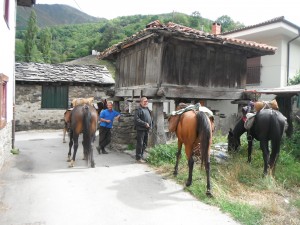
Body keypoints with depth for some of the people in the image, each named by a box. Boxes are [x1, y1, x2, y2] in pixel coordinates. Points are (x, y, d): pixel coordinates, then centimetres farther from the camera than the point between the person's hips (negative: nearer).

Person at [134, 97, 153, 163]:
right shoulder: (138, 110, -11)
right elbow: (137, 119, -20)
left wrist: (150, 125, 10)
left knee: (145, 144, 16)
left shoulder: (147, 109, 16)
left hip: (146, 129, 9)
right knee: (140, 144, -3)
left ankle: (141, 155, 29)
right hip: (140, 129, -9)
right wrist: (145, 123, -23)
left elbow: (150, 118, 24)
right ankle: (138, 158, 6)